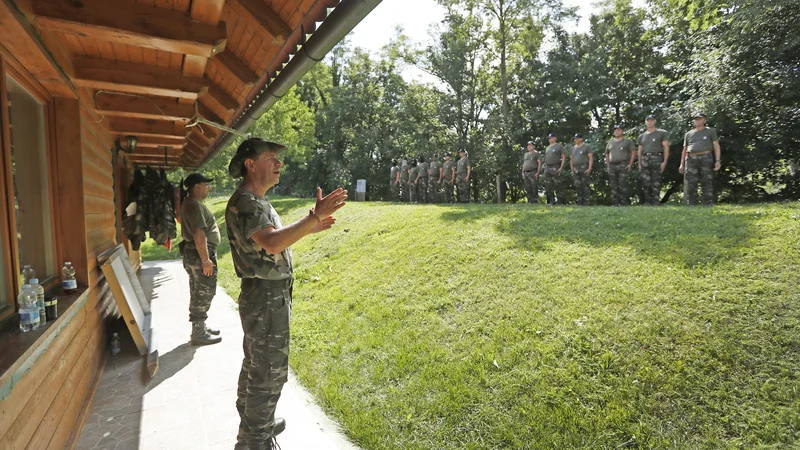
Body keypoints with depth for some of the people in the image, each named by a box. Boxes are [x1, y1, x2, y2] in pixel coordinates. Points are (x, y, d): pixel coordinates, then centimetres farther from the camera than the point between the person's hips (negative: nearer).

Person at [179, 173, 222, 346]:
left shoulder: (187, 203, 15)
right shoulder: (195, 205, -19)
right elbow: (199, 234, -25)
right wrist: (205, 260, -24)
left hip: (191, 252, 11)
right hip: (200, 254, -11)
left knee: (198, 293, 18)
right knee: (204, 294, -3)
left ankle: (200, 327, 29)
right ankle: (198, 334, 6)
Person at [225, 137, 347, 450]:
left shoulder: (256, 201, 14)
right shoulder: (244, 203, -19)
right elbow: (273, 243, -33)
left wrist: (309, 228, 10)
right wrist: (314, 217, -32)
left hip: (269, 296, 11)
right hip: (266, 298, -11)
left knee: (255, 364, 22)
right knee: (269, 372, 0)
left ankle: (253, 423, 39)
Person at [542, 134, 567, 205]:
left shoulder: (559, 146, 1)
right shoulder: (548, 147, 20)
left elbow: (564, 157, -4)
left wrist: (561, 167, -14)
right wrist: (545, 168, 12)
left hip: (555, 168, -6)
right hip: (547, 168, 6)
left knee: (557, 185, -10)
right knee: (549, 186, 4)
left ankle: (561, 201, -7)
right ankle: (551, 201, 10)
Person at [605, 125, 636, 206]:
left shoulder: (628, 141, 5)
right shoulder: (610, 143, 18)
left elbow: (634, 152, 0)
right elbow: (607, 154, 23)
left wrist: (630, 164, -9)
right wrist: (607, 165, 12)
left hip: (623, 166, -4)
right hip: (612, 166, 5)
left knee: (623, 185, -12)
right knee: (614, 186, 4)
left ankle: (624, 203, -9)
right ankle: (615, 203, 7)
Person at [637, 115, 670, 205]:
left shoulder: (662, 133, 7)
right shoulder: (642, 136, 19)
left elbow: (666, 147, 0)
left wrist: (665, 161, -10)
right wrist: (639, 164, 9)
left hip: (657, 159, -3)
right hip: (645, 160, 4)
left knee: (656, 183, -7)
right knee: (646, 182, -1)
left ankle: (656, 202, -5)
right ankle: (647, 202, 4)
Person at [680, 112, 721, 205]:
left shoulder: (710, 131, 12)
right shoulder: (688, 134, 20)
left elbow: (716, 146, 5)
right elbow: (684, 150, 19)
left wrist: (717, 160, -7)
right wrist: (682, 164, 10)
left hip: (706, 158, -2)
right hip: (691, 159, 2)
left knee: (707, 183, -4)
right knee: (690, 184, -4)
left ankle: (708, 205, -4)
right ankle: (691, 205, -1)